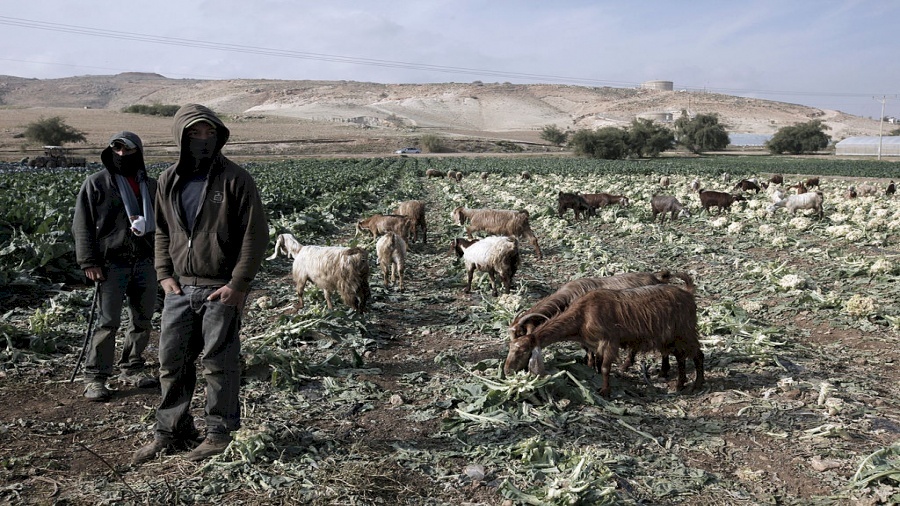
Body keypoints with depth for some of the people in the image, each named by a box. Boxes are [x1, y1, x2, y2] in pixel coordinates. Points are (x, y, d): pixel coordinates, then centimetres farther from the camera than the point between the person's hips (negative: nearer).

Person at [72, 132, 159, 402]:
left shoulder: (150, 186, 13)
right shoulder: (96, 183, 0)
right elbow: (82, 225, -3)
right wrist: (89, 262, -10)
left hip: (145, 262, 5)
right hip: (112, 264, -5)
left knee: (142, 319, 10)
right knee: (107, 322, -7)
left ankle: (132, 367, 25)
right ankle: (95, 377, 4)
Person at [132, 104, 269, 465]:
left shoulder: (235, 179, -7)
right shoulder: (169, 181, 9)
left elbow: (255, 234, -8)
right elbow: (161, 231, 19)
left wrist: (239, 283, -13)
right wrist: (164, 274, 5)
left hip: (221, 290, -5)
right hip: (180, 287, 5)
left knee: (219, 363, 3)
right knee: (171, 361, 10)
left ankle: (221, 432, 18)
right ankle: (170, 432, 25)